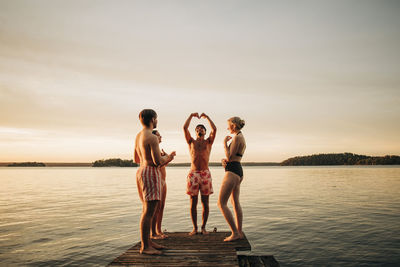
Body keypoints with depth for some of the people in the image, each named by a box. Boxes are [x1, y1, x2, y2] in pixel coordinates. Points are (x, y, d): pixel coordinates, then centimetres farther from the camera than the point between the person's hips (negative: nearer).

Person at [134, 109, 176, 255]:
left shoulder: (138, 136, 13)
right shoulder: (152, 137, -16)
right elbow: (158, 161, -20)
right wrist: (168, 157, 1)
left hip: (141, 171, 10)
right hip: (150, 173, -10)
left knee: (147, 209, 16)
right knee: (149, 211, -6)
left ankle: (147, 241, 26)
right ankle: (144, 247, 0)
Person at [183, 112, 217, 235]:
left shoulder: (208, 142, 12)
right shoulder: (191, 142, 14)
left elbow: (214, 129, -3)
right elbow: (185, 128, 2)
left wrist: (206, 117, 7)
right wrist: (191, 115, 8)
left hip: (205, 174, 0)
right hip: (193, 174, 0)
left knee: (205, 203, 3)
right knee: (193, 203, 3)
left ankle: (203, 227, 14)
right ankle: (194, 228, 13)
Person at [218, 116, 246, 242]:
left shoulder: (237, 137, -14)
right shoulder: (241, 137, 17)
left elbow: (229, 157, -17)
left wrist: (225, 143, -8)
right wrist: (224, 160, 1)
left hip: (232, 171, -11)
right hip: (238, 170, 11)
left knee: (221, 203, -6)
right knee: (235, 203, 15)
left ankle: (235, 233, -4)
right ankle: (239, 232, 20)